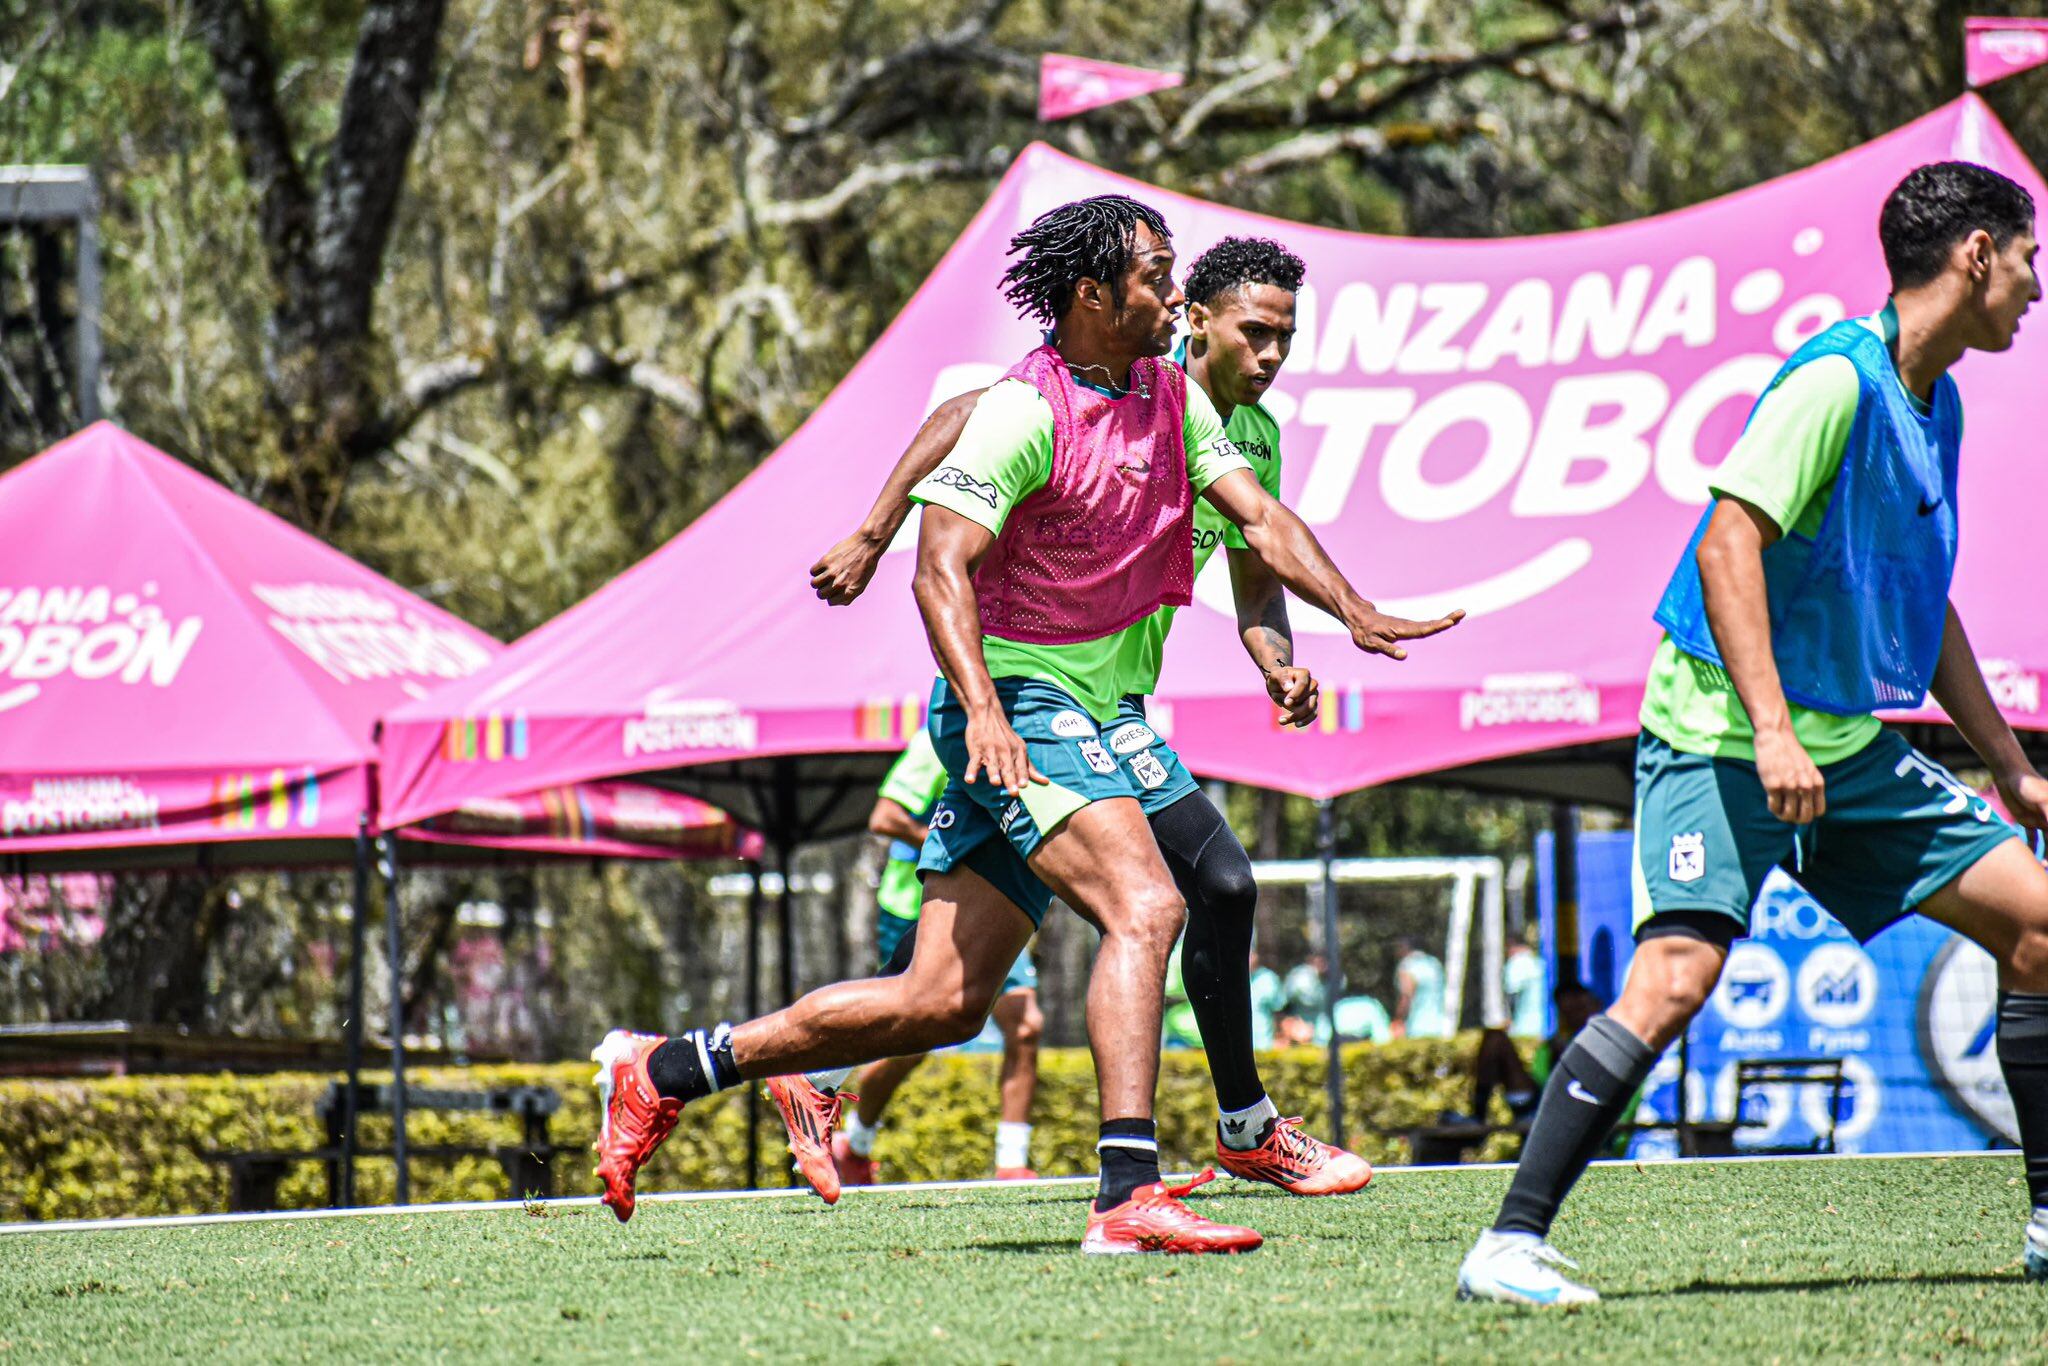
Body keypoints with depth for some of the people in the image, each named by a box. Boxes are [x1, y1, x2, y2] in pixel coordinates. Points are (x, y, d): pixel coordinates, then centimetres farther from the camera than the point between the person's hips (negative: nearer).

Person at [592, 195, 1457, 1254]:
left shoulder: (1172, 397, 10)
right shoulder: (1026, 410, -15)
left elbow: (1258, 518, 8)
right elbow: (941, 570, -21)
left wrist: (1355, 613, -9)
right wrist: (982, 710, -34)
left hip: (1087, 711, 8)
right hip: (1016, 701, -8)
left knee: (942, 1004, 7)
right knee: (1145, 907, -25)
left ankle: (664, 1069, 17)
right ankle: (1128, 1197, -30)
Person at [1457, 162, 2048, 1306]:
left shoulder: (1937, 404, 14)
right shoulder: (1836, 380, -15)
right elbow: (1729, 542, -22)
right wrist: (1770, 730, -30)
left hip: (1848, 747, 9)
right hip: (1719, 734, -9)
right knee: (1675, 978, -22)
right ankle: (1512, 1245, -17)